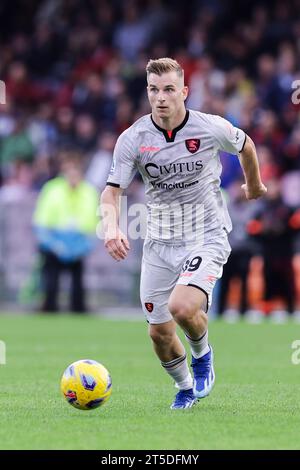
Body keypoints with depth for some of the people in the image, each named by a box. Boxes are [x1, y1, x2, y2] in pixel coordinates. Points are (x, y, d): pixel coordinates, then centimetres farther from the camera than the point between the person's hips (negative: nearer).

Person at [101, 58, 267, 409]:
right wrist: (111, 227, -32)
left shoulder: (212, 128, -11)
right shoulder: (132, 139, -9)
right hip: (159, 244, 3)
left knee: (182, 307, -28)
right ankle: (186, 388, 35)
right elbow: (112, 190, -11)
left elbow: (245, 146, 11)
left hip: (207, 236, -3)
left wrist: (253, 184, 29)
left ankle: (202, 354, 7)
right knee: (159, 332, 5)